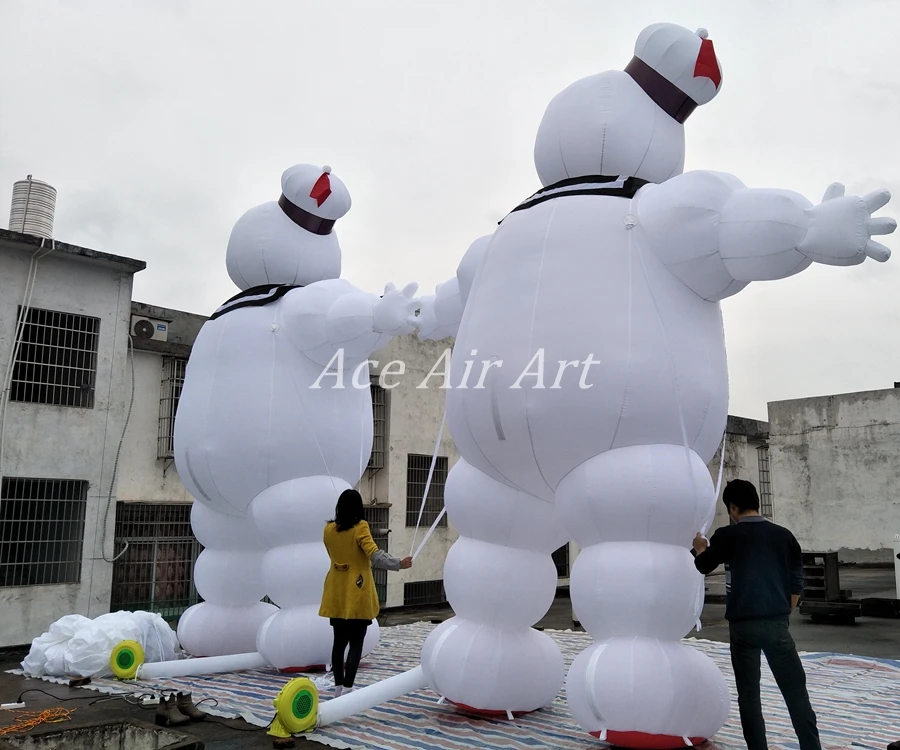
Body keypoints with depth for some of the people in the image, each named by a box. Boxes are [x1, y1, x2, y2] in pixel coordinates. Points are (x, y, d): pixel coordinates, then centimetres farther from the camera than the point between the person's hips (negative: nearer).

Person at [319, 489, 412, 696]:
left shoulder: (329, 529, 3)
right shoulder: (360, 527, -13)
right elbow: (375, 555, -24)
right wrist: (399, 564, -25)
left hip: (336, 595, 5)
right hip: (356, 596, -5)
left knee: (339, 641, 14)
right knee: (356, 643, 1)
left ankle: (338, 687, 19)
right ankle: (347, 689, -3)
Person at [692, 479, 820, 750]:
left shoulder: (727, 536, -3)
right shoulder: (783, 535, 5)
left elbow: (703, 566, 14)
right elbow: (796, 582, 10)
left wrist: (701, 547, 35)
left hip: (742, 625, -2)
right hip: (777, 623, 2)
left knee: (749, 694, 7)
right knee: (795, 691, 8)